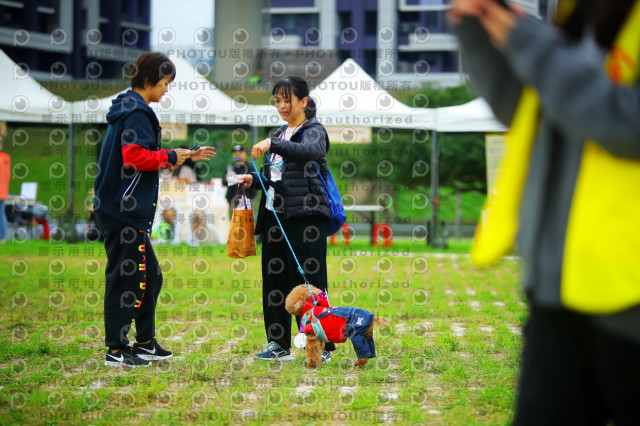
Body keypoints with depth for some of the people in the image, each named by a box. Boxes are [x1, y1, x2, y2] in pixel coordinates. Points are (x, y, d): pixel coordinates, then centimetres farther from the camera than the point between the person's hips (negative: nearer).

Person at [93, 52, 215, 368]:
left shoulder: (131, 109, 19)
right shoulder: (136, 113, -13)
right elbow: (135, 156, -25)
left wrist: (188, 156, 22)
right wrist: (171, 157, -11)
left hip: (129, 211, 11)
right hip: (123, 211, -11)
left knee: (150, 275, 16)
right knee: (125, 276, -5)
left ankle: (145, 342, 23)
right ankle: (116, 350, 1)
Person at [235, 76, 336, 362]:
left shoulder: (314, 131, -4)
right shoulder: (280, 135, 20)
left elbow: (311, 151, -28)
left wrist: (272, 144, -38)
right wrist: (253, 180, 6)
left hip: (306, 216, -8)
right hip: (276, 215, 8)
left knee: (309, 280, -9)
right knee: (274, 280, 7)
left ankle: (321, 346, -4)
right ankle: (279, 345, 15)